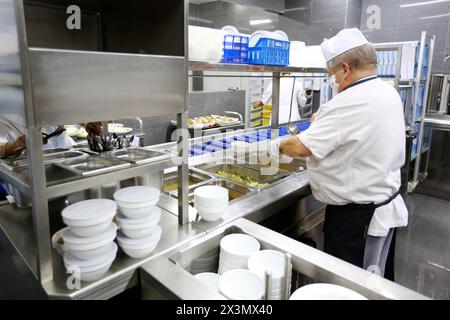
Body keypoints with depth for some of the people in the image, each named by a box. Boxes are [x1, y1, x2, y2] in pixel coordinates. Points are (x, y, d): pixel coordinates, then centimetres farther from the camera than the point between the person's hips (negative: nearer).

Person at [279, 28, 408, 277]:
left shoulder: (350, 103, -25)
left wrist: (281, 146, -5)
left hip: (357, 216, -9)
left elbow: (302, 147, -24)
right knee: (371, 279, 24)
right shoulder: (388, 93, 5)